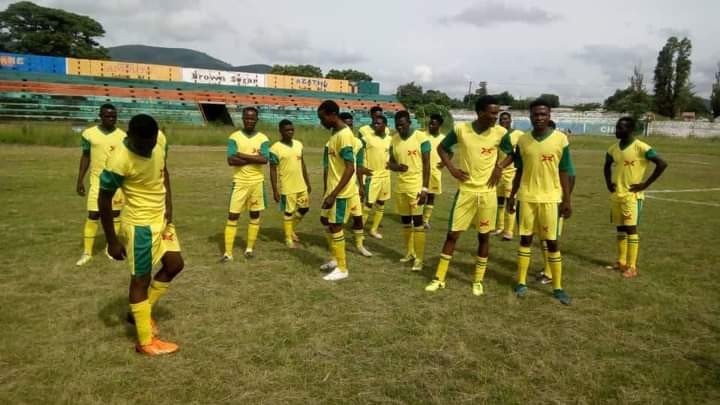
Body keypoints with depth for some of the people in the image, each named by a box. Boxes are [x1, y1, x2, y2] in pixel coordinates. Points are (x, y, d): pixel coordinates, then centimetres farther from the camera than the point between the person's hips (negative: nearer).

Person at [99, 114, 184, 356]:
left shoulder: (160, 140, -9)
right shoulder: (119, 161, -27)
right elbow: (104, 200, -16)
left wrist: (169, 204, -1)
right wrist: (112, 241, -11)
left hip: (161, 217, 7)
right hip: (140, 224, -7)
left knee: (175, 264, 14)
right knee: (141, 279, 2)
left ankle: (143, 311, 32)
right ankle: (145, 342, 15)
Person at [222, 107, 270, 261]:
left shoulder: (263, 138, 1)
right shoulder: (234, 137, -2)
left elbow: (264, 159, -14)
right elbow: (231, 160, -14)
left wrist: (243, 155, -16)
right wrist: (253, 158, -16)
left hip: (257, 182, 2)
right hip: (240, 182, -1)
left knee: (255, 215, 9)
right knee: (232, 216, -2)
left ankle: (249, 248, 22)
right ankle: (228, 253, 2)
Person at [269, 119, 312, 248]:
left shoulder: (298, 144, 6)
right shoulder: (275, 148, -13)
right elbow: (273, 171, -11)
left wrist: (307, 183, 14)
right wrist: (275, 190, -14)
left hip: (301, 185, 6)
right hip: (287, 187, -6)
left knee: (304, 208, 14)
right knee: (288, 212, 4)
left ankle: (292, 229, 35)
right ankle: (288, 238, 20)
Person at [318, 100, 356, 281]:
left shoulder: (344, 135, -21)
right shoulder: (335, 133, 10)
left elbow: (350, 168, -25)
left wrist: (334, 194, -25)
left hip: (340, 192, -10)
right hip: (332, 188, 10)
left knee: (335, 226, -2)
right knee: (325, 220, 18)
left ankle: (342, 269, 11)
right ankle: (336, 259, 31)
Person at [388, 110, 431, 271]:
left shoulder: (421, 137, -9)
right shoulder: (394, 140, 6)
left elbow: (426, 164, -9)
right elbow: (391, 162, 14)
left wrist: (425, 188, -15)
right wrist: (395, 166, -12)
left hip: (416, 186, -5)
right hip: (401, 186, 6)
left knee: (417, 220, -5)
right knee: (405, 220, 12)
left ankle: (419, 258, 0)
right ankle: (409, 252, 25)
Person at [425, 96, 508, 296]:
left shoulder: (500, 132, -5)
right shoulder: (461, 129, -8)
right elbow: (441, 148, 7)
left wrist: (499, 167, -5)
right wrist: (451, 168, -5)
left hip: (487, 192, 1)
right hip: (465, 191, -1)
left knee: (484, 236, 8)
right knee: (452, 234, 2)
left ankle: (478, 281, 23)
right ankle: (439, 279, 15)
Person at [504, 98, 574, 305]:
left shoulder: (561, 139, -4)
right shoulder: (522, 140, 2)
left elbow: (564, 172, -1)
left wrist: (567, 200, -4)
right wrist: (511, 196, 8)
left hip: (550, 198, -2)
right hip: (526, 197, 2)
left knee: (552, 241, 3)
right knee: (525, 239, 8)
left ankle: (557, 287, 13)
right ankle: (522, 282, 17)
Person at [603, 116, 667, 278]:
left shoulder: (641, 147, -13)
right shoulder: (613, 148, 7)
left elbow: (662, 164, -15)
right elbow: (607, 166, 25)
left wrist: (646, 184, -14)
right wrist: (608, 182, 10)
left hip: (632, 195, -6)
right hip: (615, 195, 6)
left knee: (631, 229, -5)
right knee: (620, 229, 12)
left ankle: (632, 266, 0)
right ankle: (621, 262, 22)